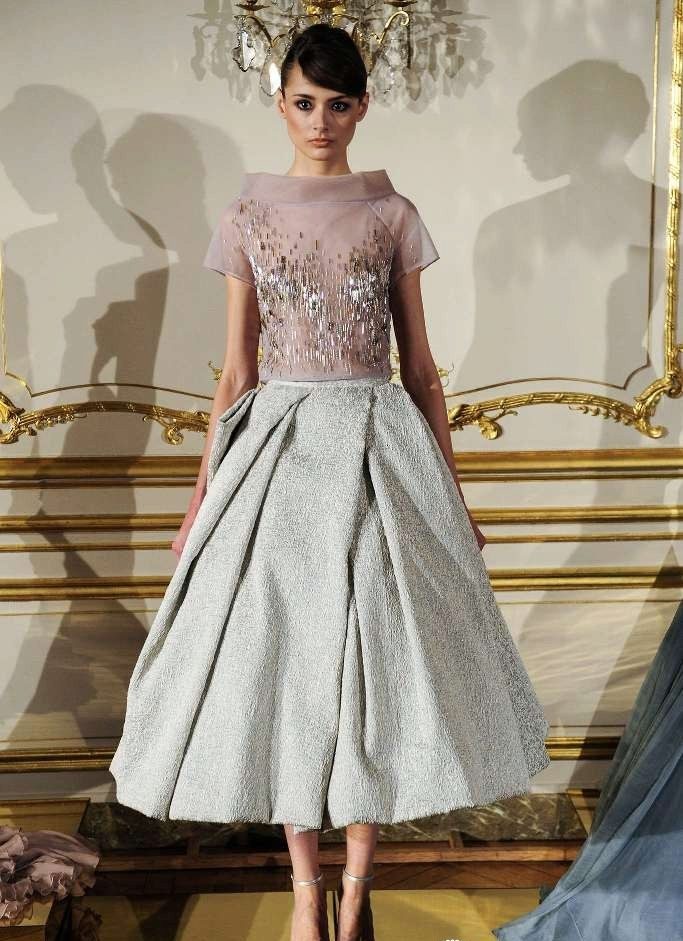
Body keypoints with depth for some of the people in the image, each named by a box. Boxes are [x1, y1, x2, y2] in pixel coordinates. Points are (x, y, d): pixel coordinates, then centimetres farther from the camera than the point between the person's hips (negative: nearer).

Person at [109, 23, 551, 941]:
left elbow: (420, 364, 6)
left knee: (375, 647, 1)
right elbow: (237, 368, 7)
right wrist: (204, 492, 3)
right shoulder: (248, 216, 6)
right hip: (280, 443, 1)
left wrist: (453, 493, 4)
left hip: (378, 444, 0)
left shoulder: (394, 214, 4)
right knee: (281, 649, 3)